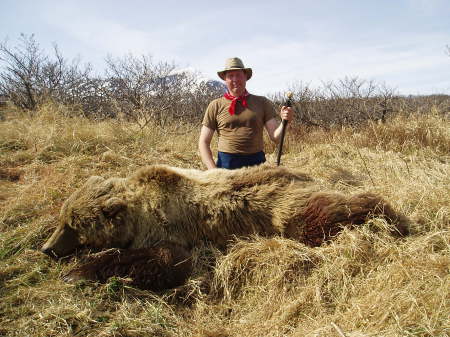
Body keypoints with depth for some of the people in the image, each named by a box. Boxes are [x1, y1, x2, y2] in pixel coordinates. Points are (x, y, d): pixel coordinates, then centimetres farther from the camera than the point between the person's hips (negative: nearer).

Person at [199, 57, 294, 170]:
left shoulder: (262, 103, 8)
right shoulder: (215, 106, 6)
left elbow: (275, 137, 3)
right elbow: (203, 142, 4)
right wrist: (214, 172, -9)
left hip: (257, 163, 1)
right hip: (226, 164, -1)